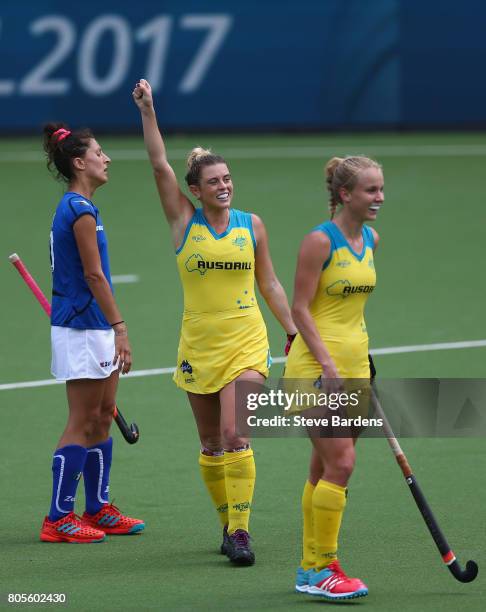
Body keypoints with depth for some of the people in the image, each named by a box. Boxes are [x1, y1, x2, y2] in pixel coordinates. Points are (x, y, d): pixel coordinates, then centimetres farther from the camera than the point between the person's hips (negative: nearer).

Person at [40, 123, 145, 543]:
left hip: (92, 330, 10)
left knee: (102, 418, 15)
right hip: (83, 330, -10)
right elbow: (94, 275, -20)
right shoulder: (81, 210, -16)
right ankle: (58, 519, -1)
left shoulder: (72, 207, 14)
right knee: (82, 425, -5)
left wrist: (112, 330, 22)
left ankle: (99, 510, 22)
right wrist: (120, 328, -19)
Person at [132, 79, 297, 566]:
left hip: (245, 343, -1)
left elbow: (269, 283, 12)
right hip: (198, 347, 1)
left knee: (235, 436, -14)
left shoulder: (251, 225, 3)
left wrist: (293, 331, 9)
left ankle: (239, 530, -14)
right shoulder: (184, 221, 1)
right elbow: (159, 163, -7)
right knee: (210, 444, 7)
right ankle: (228, 522, 21)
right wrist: (147, 110, -14)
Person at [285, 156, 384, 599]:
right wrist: (326, 362, -20)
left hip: (353, 365, 8)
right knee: (340, 462, -13)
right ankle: (321, 567, -7)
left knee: (326, 469, 10)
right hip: (316, 364, -8)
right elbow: (301, 308, -14)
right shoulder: (320, 241, -13)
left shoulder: (370, 240, 10)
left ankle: (310, 569, 16)